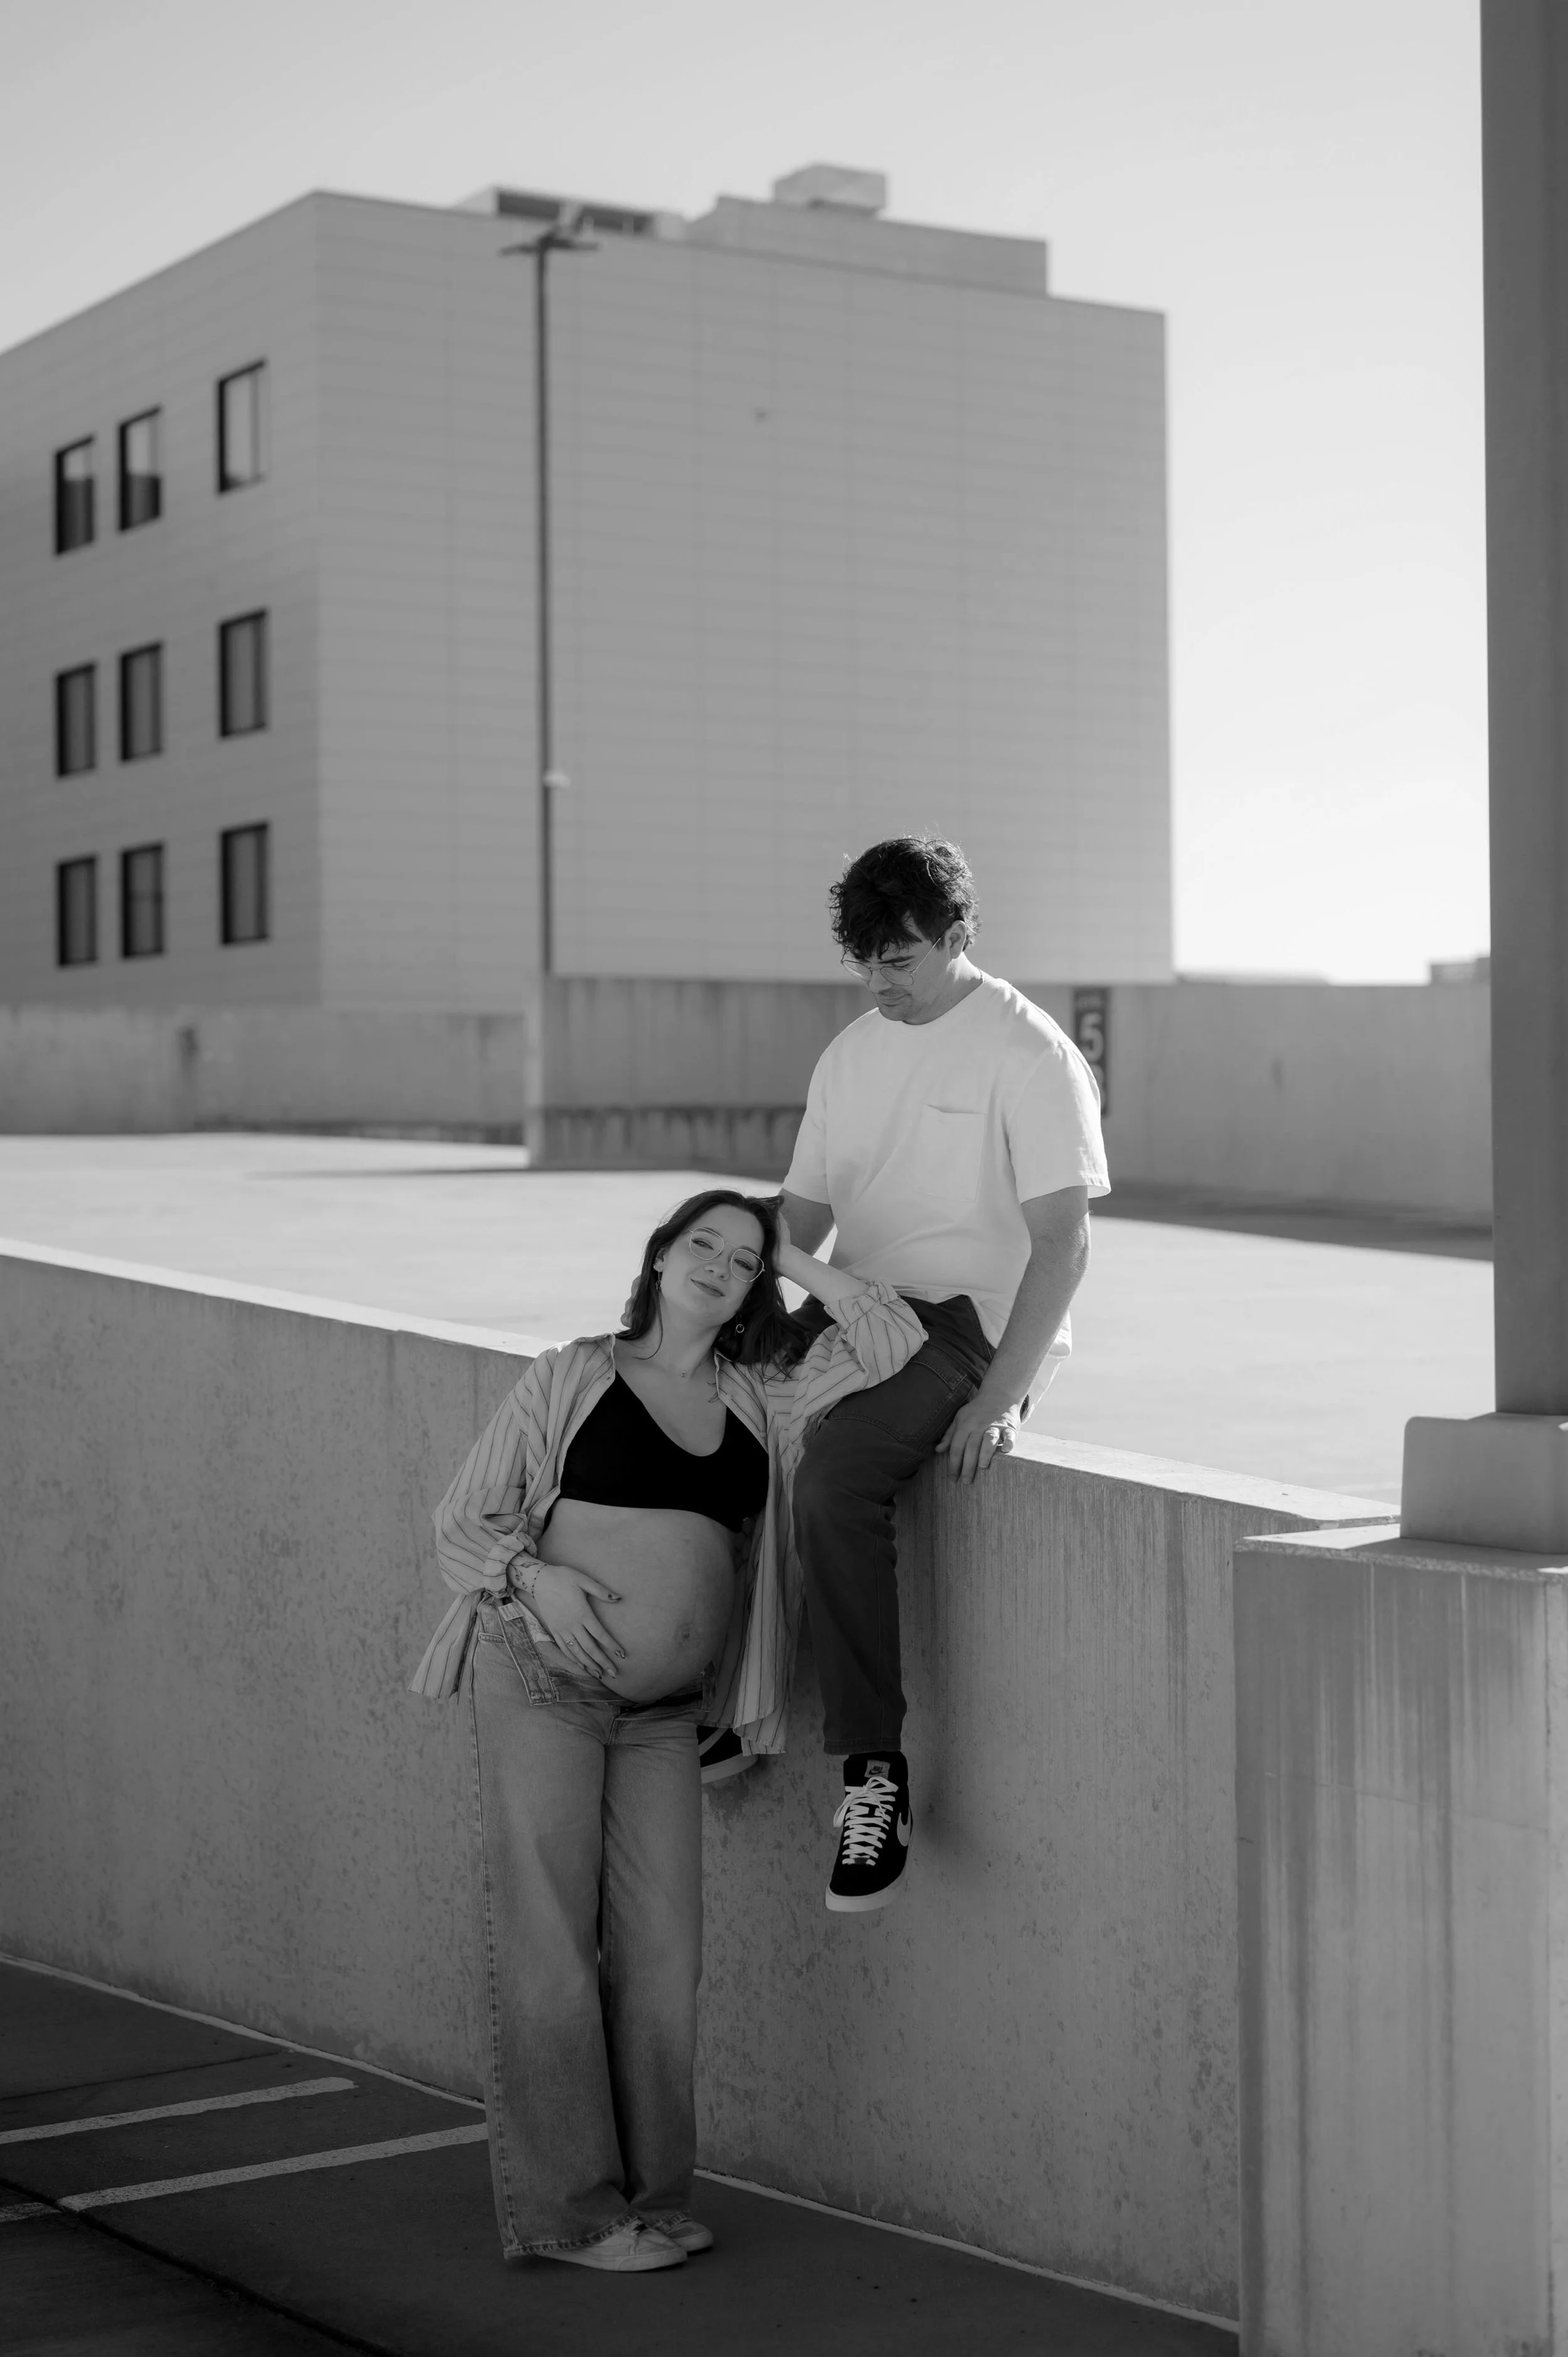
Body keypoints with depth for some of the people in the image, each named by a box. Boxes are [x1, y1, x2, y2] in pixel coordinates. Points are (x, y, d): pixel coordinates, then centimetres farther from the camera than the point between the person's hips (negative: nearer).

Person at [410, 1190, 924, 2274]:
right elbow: (465, 1521, 3)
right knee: (548, 1944, -3)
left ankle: (650, 2194, 15)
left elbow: (899, 1349, 5)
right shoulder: (572, 1378, 3)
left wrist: (800, 1263, 8)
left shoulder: (761, 1401, 12)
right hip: (542, 1679, -4)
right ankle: (568, 2207, 3)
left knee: (662, 1953, 3)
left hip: (665, 1710, 4)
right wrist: (533, 1576, -16)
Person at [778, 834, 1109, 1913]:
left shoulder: (1029, 1054, -7)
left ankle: (877, 1770, -24)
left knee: (832, 1479, -32)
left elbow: (1062, 1241, -13)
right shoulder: (852, 1053, 16)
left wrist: (1001, 1396, -22)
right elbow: (800, 1217, 19)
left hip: (971, 1317, -7)